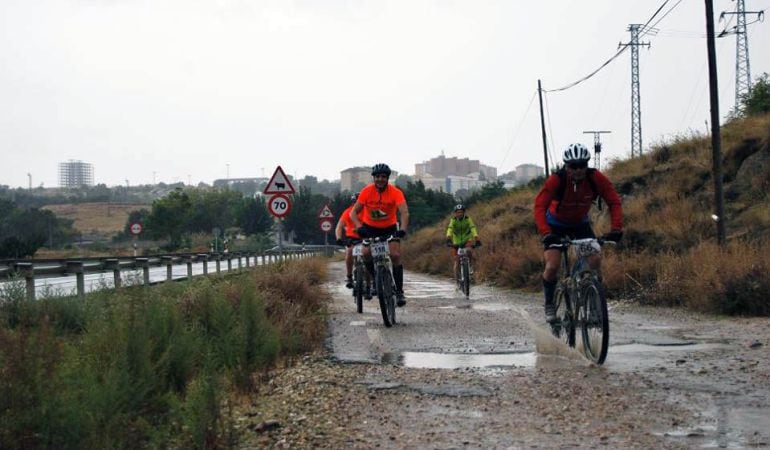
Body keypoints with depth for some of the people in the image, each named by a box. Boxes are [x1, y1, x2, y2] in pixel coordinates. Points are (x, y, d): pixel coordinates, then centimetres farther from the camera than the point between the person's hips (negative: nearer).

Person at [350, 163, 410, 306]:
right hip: (370, 227, 1)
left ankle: (399, 291, -9)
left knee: (395, 255, -17)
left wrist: (403, 229, -49)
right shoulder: (366, 191, -18)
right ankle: (376, 279, 3)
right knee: (366, 253, -22)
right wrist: (359, 226, -37)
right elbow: (354, 212, -19)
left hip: (390, 227, -1)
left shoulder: (395, 192, -22)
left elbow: (404, 212, -32)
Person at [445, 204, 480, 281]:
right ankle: (457, 277, 7)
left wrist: (477, 239, -41)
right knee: (457, 261, -6)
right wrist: (448, 239, -45)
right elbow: (450, 229, -27)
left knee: (468, 250, -32)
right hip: (456, 242, 1)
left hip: (467, 240, -1)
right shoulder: (453, 220, -14)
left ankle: (470, 265, -8)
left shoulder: (468, 219, -15)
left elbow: (473, 228, -27)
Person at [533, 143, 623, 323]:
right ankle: (550, 305, 5)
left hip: (580, 223, 2)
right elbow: (539, 206, -36)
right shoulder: (556, 180, -31)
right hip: (556, 224, -2)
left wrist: (616, 229, -37)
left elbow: (614, 202, -23)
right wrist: (546, 234, -50)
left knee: (596, 259, -17)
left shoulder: (596, 178, -24)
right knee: (552, 266, -18)